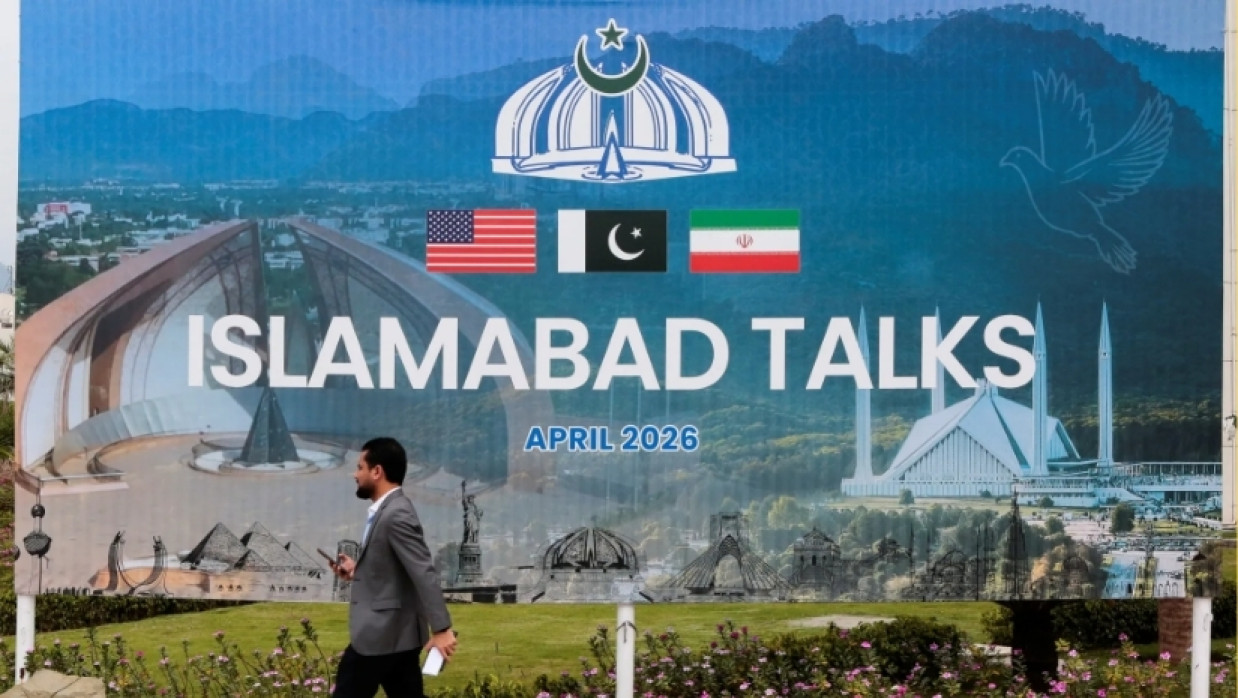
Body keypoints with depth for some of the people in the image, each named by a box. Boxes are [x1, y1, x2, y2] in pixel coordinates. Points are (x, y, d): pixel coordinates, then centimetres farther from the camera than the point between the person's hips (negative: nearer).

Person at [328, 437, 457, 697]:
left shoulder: (397, 515, -19)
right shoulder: (386, 511, 14)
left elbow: (424, 573, -25)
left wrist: (441, 629, -29)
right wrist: (358, 569, 12)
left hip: (382, 634, -10)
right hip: (395, 632, 10)